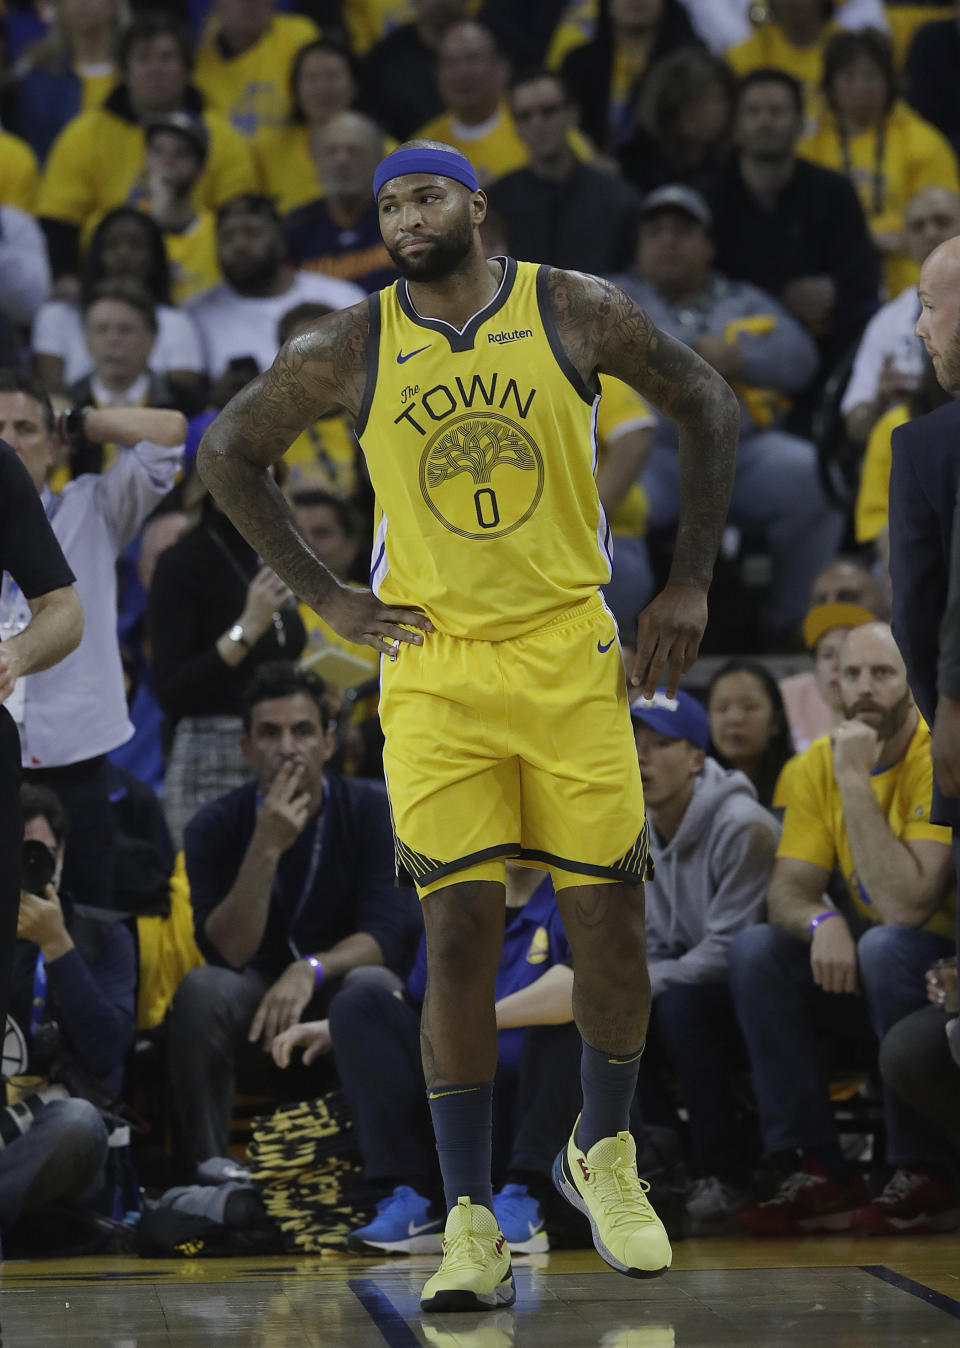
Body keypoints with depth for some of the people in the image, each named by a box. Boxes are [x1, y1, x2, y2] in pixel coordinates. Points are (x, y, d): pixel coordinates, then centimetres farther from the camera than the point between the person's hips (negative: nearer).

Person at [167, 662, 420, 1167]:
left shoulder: (372, 809, -9)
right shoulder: (216, 826, -8)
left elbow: (387, 933, -17)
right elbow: (226, 953, -18)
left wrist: (310, 970, -36)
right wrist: (265, 850, -30)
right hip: (256, 997, 1)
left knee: (373, 985, -35)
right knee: (200, 988, -32)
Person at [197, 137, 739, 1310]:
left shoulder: (575, 313, -3)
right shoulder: (346, 352, -1)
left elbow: (705, 406, 8)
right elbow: (226, 453, 12)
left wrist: (689, 584, 4)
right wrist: (322, 597, 6)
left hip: (571, 653, 0)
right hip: (432, 671, 0)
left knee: (611, 924, 2)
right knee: (459, 936, -5)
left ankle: (603, 1155, 26)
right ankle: (470, 1223, 1)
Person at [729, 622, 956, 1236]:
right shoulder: (821, 763, 1)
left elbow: (906, 906, -30)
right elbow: (788, 890, -5)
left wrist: (856, 781, -28)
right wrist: (821, 922, -29)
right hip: (863, 978, 6)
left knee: (885, 948, -34)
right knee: (756, 950, -16)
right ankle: (820, 1172, -16)